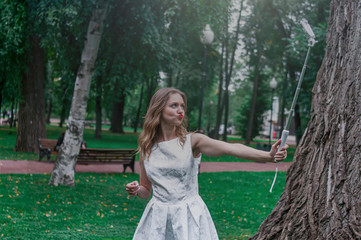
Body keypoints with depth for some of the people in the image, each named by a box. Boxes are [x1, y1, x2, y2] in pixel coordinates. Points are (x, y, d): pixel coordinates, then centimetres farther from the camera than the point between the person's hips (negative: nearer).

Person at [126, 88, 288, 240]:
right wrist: (136, 190, -9)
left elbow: (231, 148, -22)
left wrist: (268, 156, -36)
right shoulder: (146, 148, 2)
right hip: (157, 219, 2)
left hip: (190, 217, -2)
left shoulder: (192, 141, -6)